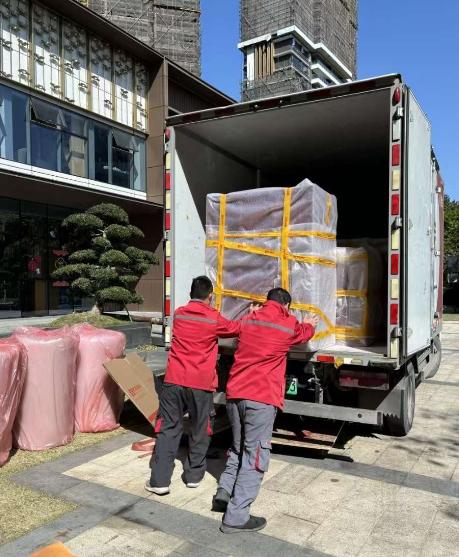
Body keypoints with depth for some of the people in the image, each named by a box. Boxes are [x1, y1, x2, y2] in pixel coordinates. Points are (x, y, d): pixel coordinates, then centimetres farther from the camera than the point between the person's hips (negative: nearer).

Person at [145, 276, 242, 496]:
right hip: (201, 384, -2)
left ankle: (159, 480, 5)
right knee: (200, 430, 15)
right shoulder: (214, 319, -4)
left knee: (168, 428, 8)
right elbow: (236, 328, 12)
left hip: (174, 380, 2)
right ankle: (193, 475, 26)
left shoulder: (179, 314, 6)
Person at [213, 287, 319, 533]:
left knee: (238, 448, 23)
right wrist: (310, 324, 48)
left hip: (234, 394, 6)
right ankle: (236, 517, 4)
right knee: (255, 456, 2)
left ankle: (224, 493, 22)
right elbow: (304, 333, 25)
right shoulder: (289, 324, 2)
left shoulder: (249, 320, 13)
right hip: (261, 399, -6)